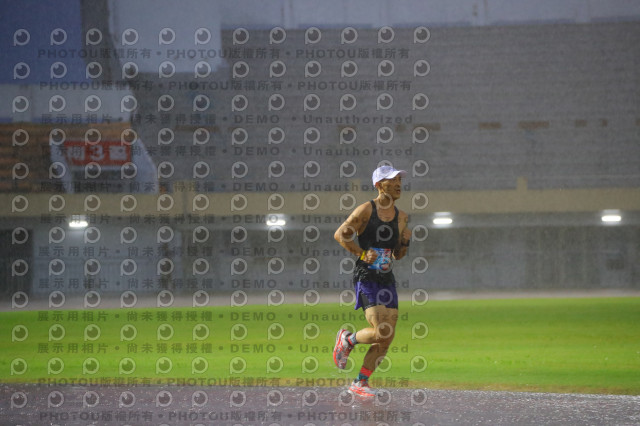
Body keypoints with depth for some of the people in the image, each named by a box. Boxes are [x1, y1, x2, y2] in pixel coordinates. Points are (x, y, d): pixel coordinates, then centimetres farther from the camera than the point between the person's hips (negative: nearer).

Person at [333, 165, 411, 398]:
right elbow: (340, 234, -8)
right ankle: (347, 339, 11)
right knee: (380, 333, -19)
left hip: (387, 279, 7)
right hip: (366, 278, -7)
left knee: (388, 337, 1)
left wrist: (405, 241, -2)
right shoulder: (366, 210, -7)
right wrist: (363, 253, -16)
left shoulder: (401, 217, 12)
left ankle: (360, 382, 14)